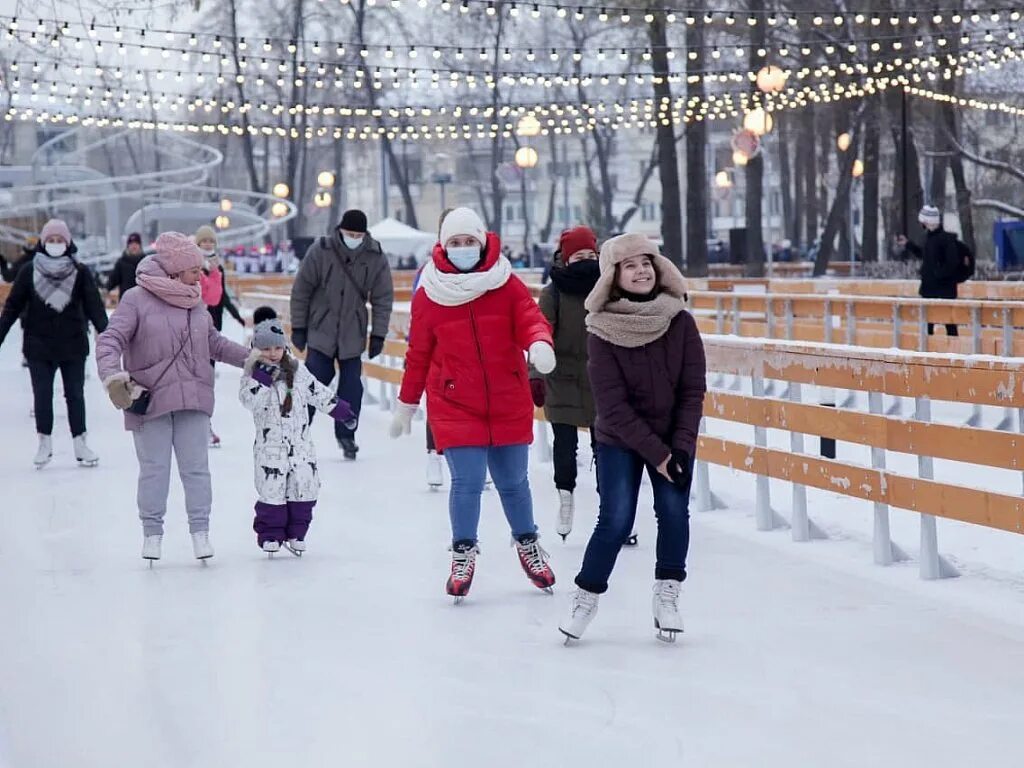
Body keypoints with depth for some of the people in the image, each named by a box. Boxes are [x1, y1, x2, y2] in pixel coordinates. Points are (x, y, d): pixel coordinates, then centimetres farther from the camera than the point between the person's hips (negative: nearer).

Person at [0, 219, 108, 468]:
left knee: (75, 394, 6)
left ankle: (80, 443, 15)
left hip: (73, 345, 0)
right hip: (39, 345, 0)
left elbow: (94, 305, -8)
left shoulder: (80, 272, -3)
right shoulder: (29, 272, -2)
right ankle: (44, 443, 18)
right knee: (42, 394, 5)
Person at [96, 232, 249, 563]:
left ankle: (200, 529, 16)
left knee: (196, 467, 6)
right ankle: (152, 531, 16)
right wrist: (113, 376, -28)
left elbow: (215, 343, 20)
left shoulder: (195, 302, 9)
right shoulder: (137, 299, -8)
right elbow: (110, 341, -13)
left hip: (193, 399, 4)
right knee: (154, 469, 4)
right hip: (149, 399, -4)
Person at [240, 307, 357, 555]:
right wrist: (262, 377, -27)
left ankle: (295, 534, 14)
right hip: (270, 445, -3)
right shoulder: (253, 374, -4)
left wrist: (340, 410, 15)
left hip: (300, 441, 4)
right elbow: (249, 400, -19)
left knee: (304, 486, 2)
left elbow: (318, 393, 16)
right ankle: (270, 535, 9)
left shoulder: (297, 371, 7)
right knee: (272, 491, -5)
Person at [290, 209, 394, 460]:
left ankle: (346, 435, 15)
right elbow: (301, 290, -4)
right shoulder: (320, 251, -11)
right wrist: (298, 327, -2)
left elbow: (383, 299, 2)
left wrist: (378, 335, -1)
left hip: (353, 335, 2)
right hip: (321, 331, -2)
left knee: (351, 386, 1)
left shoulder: (376, 257, -5)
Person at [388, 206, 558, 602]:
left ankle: (527, 544, 36)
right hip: (454, 406, -1)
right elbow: (419, 353, 6)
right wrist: (406, 403, 12)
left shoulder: (507, 286, -2)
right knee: (467, 482, -11)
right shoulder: (428, 295, -2)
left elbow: (530, 319, -9)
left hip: (508, 404, 1)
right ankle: (463, 554, 8)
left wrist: (539, 343, -33)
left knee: (513, 481, 13)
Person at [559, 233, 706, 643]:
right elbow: (614, 406, -15)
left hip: (673, 439, 2)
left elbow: (693, 390, -6)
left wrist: (681, 446, -13)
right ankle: (585, 596, 10)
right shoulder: (602, 333, -15)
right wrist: (656, 452, -18)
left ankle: (667, 595, 10)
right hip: (619, 440, -2)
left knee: (674, 512, -8)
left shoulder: (680, 323, -9)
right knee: (616, 520, -8)